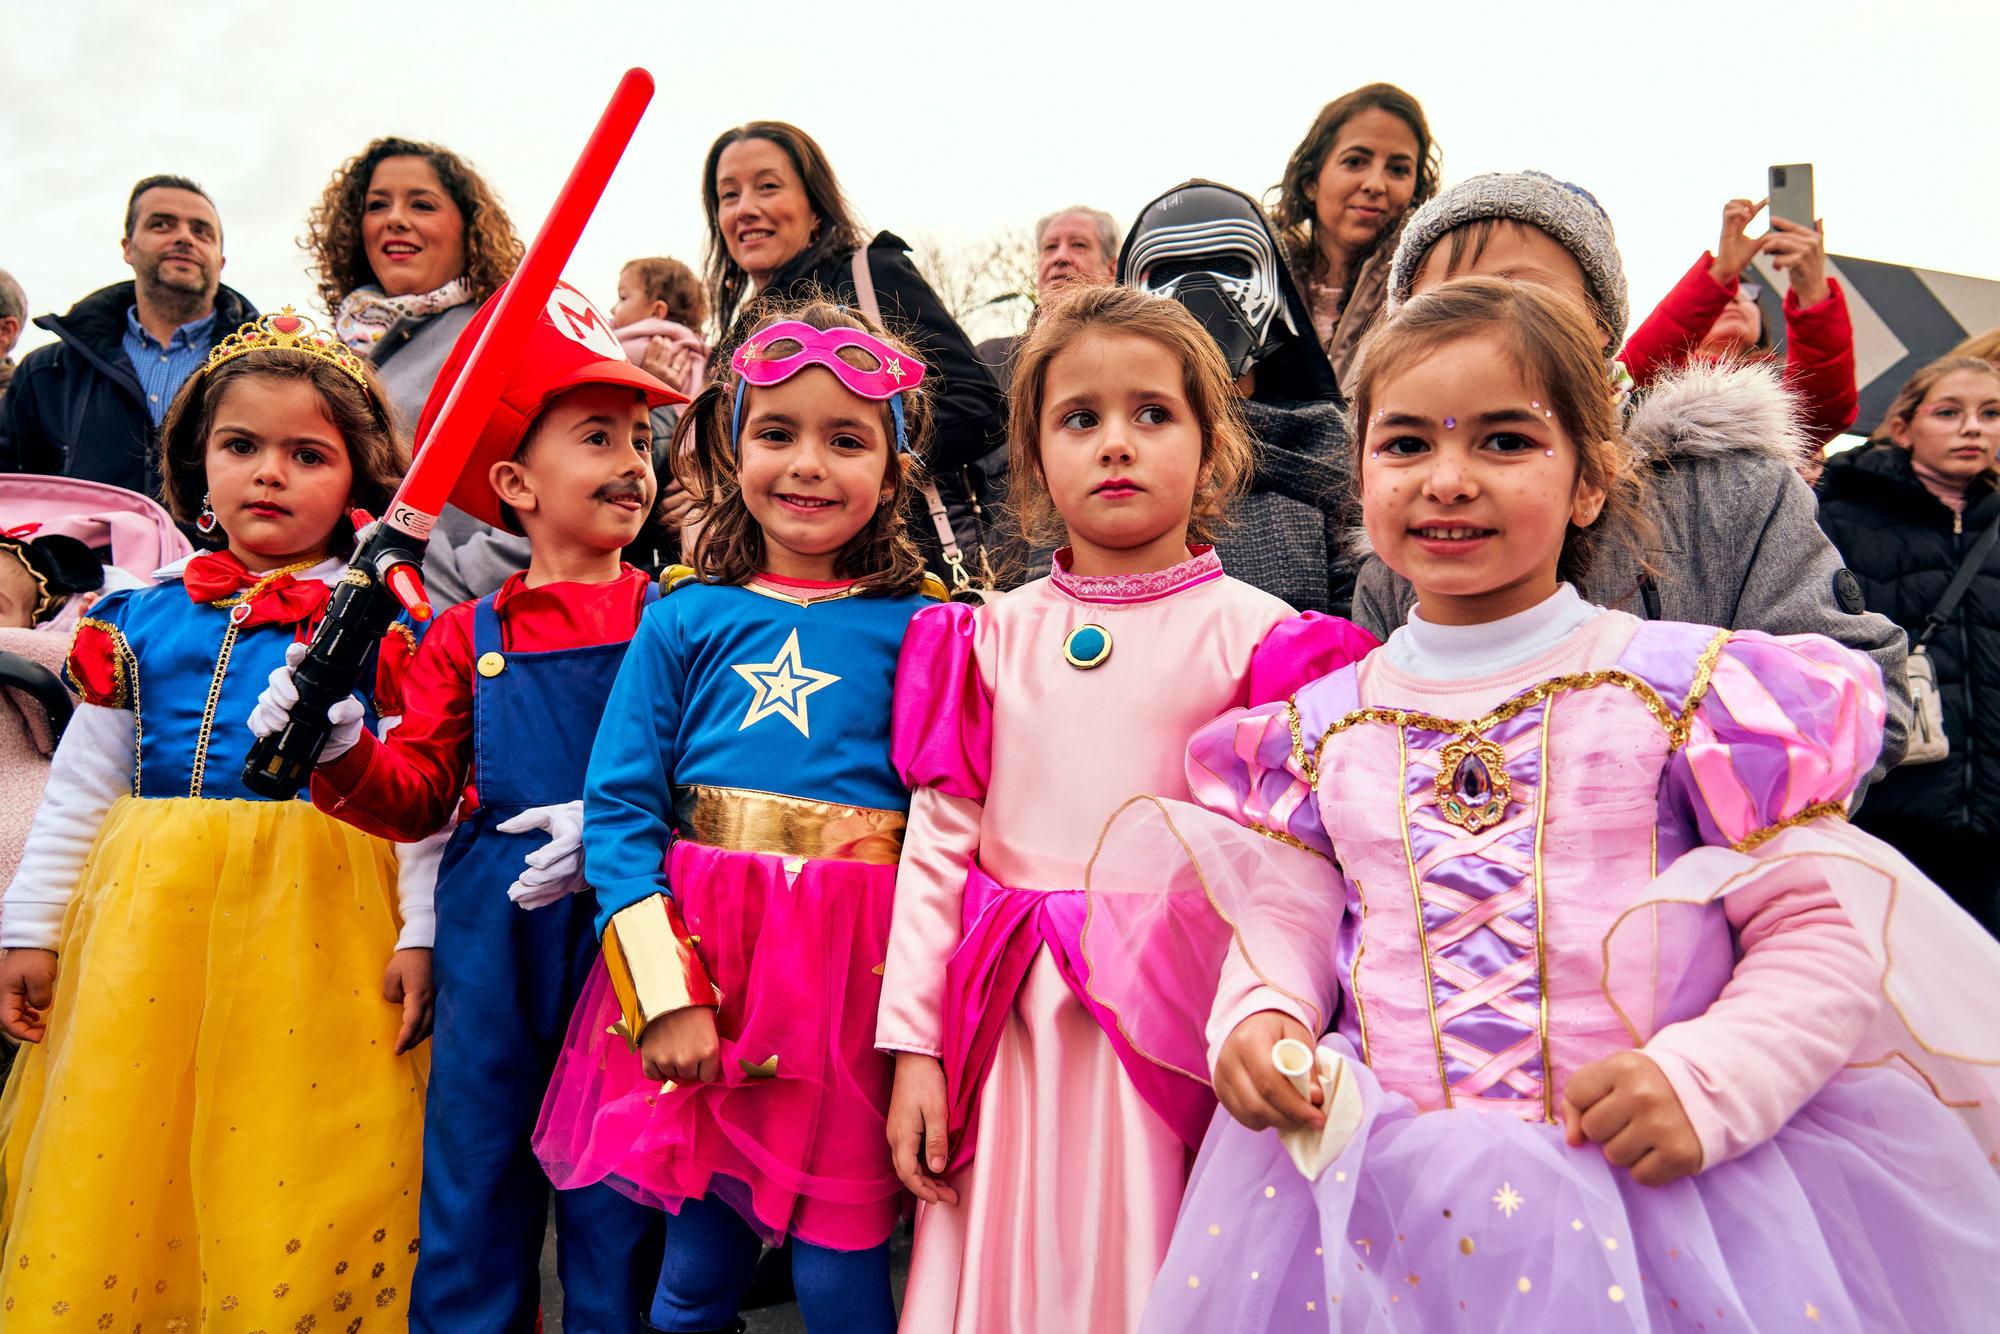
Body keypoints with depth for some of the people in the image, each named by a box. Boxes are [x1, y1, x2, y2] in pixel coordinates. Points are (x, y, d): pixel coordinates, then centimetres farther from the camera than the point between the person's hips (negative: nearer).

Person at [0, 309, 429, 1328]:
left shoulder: (383, 621, -1)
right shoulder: (143, 619, 10)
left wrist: (421, 935, -11)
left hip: (319, 921, -3)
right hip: (148, 916, 4)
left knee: (294, 1181, 0)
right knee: (120, 1155, 10)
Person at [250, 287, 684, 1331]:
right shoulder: (466, 638, 8)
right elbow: (420, 795, 6)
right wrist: (340, 752, -12)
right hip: (492, 938, 2)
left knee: (618, 1221, 8)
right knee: (473, 1206, 13)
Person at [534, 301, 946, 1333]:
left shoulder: (920, 626, -1)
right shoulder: (686, 618, 2)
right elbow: (618, 805, -1)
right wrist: (665, 993, -9)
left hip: (856, 974, -1)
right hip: (701, 955, 2)